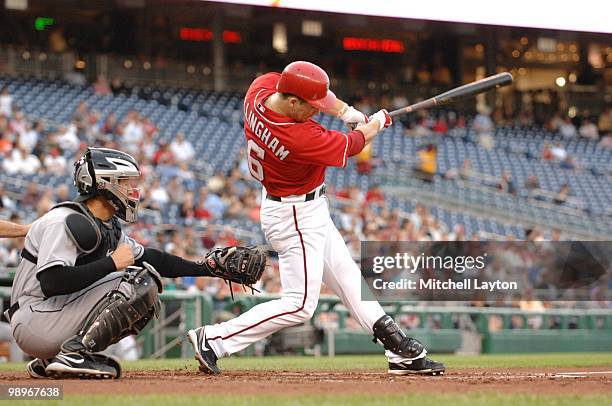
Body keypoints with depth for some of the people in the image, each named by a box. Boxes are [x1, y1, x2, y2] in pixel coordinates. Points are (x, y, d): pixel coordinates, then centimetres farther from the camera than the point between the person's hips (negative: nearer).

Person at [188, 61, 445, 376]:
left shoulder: (260, 88, -13)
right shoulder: (300, 138, -34)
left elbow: (315, 89, 8)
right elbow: (351, 145, -14)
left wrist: (346, 112, -2)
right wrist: (378, 123, 5)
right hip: (297, 218, -11)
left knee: (349, 280, 14)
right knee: (300, 305, -6)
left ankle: (403, 352, 21)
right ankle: (213, 339, -3)